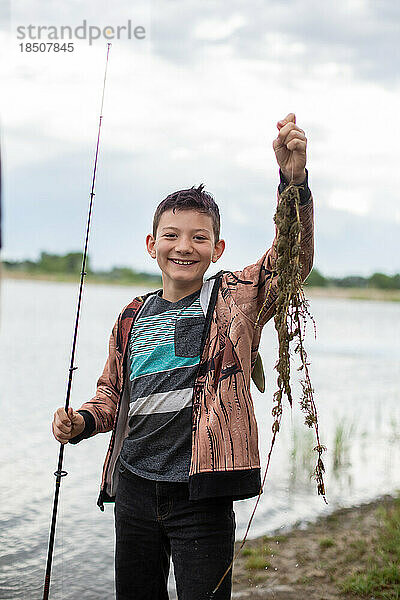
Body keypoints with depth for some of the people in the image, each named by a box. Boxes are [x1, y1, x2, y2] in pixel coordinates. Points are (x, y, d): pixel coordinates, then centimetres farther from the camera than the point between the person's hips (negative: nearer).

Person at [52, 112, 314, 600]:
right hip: (134, 487, 4)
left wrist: (293, 180, -33)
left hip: (200, 494, -4)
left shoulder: (238, 299, -1)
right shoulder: (132, 318, 11)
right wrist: (83, 420, 1)